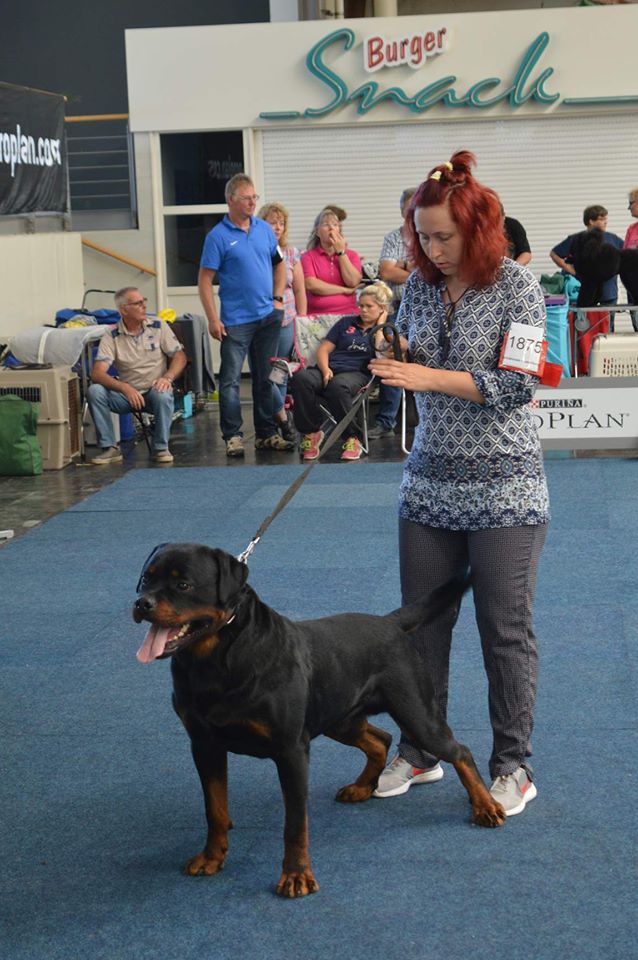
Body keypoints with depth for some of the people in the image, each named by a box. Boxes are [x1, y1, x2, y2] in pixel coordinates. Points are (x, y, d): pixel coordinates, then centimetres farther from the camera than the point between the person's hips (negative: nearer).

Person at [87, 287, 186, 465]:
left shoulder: (158, 327, 1)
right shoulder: (111, 337, -4)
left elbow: (180, 356, 1)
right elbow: (97, 373, -14)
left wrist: (167, 377, -20)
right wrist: (125, 388, -31)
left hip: (154, 390, -1)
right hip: (126, 394, 1)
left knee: (163, 395, -36)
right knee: (94, 391, -25)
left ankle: (161, 448, -14)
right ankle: (110, 448, -15)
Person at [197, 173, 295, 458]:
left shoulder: (264, 229, 8)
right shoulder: (218, 236, -7)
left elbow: (279, 264, 20)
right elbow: (205, 280, -9)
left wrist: (278, 298, 7)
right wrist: (213, 319, -14)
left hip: (268, 317, 5)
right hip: (236, 320, -5)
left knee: (265, 378, 11)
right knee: (231, 380, -4)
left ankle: (267, 434, 18)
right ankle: (232, 436, 2)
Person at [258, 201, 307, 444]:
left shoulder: (291, 253, 9)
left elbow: (299, 291, 13)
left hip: (286, 323, 4)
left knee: (282, 375, 5)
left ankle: (274, 423, 14)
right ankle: (283, 419, 2)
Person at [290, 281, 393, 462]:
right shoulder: (347, 322, 26)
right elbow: (323, 349, 17)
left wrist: (380, 325, 5)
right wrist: (325, 370, -4)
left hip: (357, 373, -4)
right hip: (330, 369, 4)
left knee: (338, 386, -41)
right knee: (300, 378, -31)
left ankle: (352, 438, -25)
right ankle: (311, 433, -19)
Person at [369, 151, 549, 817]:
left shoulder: (517, 287, -11)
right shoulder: (421, 284, 6)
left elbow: (518, 384, -18)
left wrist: (429, 377, -24)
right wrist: (390, 353, -4)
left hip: (502, 491, -5)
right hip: (429, 482, 6)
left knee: (505, 631, 2)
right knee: (422, 623, 11)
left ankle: (513, 768, 14)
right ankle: (418, 753, 24)